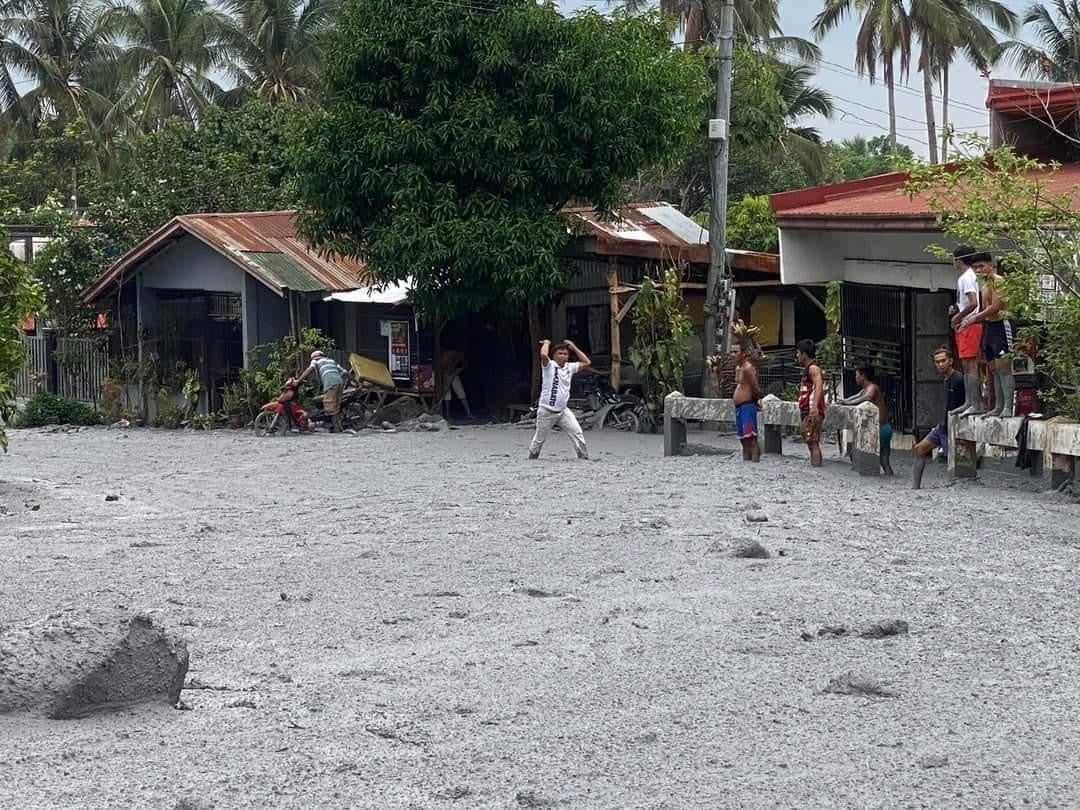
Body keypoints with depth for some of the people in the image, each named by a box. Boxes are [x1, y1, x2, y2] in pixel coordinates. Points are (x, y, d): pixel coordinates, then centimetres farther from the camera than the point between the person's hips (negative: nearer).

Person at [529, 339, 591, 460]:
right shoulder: (549, 365, -8)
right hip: (546, 411, -4)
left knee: (577, 433, -7)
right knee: (540, 438, 7)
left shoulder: (570, 367, 9)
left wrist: (574, 347, 10)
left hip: (563, 410, 5)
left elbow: (587, 362, 13)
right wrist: (546, 343, -8)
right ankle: (532, 457, 26)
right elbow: (543, 355, -29)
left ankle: (584, 457, -1)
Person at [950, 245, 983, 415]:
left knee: (970, 365, -13)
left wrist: (958, 317, -15)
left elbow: (973, 303, -23)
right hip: (965, 326, 11)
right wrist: (956, 309, 12)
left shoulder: (967, 278, -13)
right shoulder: (968, 276, 18)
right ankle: (969, 402, 17)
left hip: (968, 325, -11)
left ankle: (976, 404, -15)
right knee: (967, 366, 12)